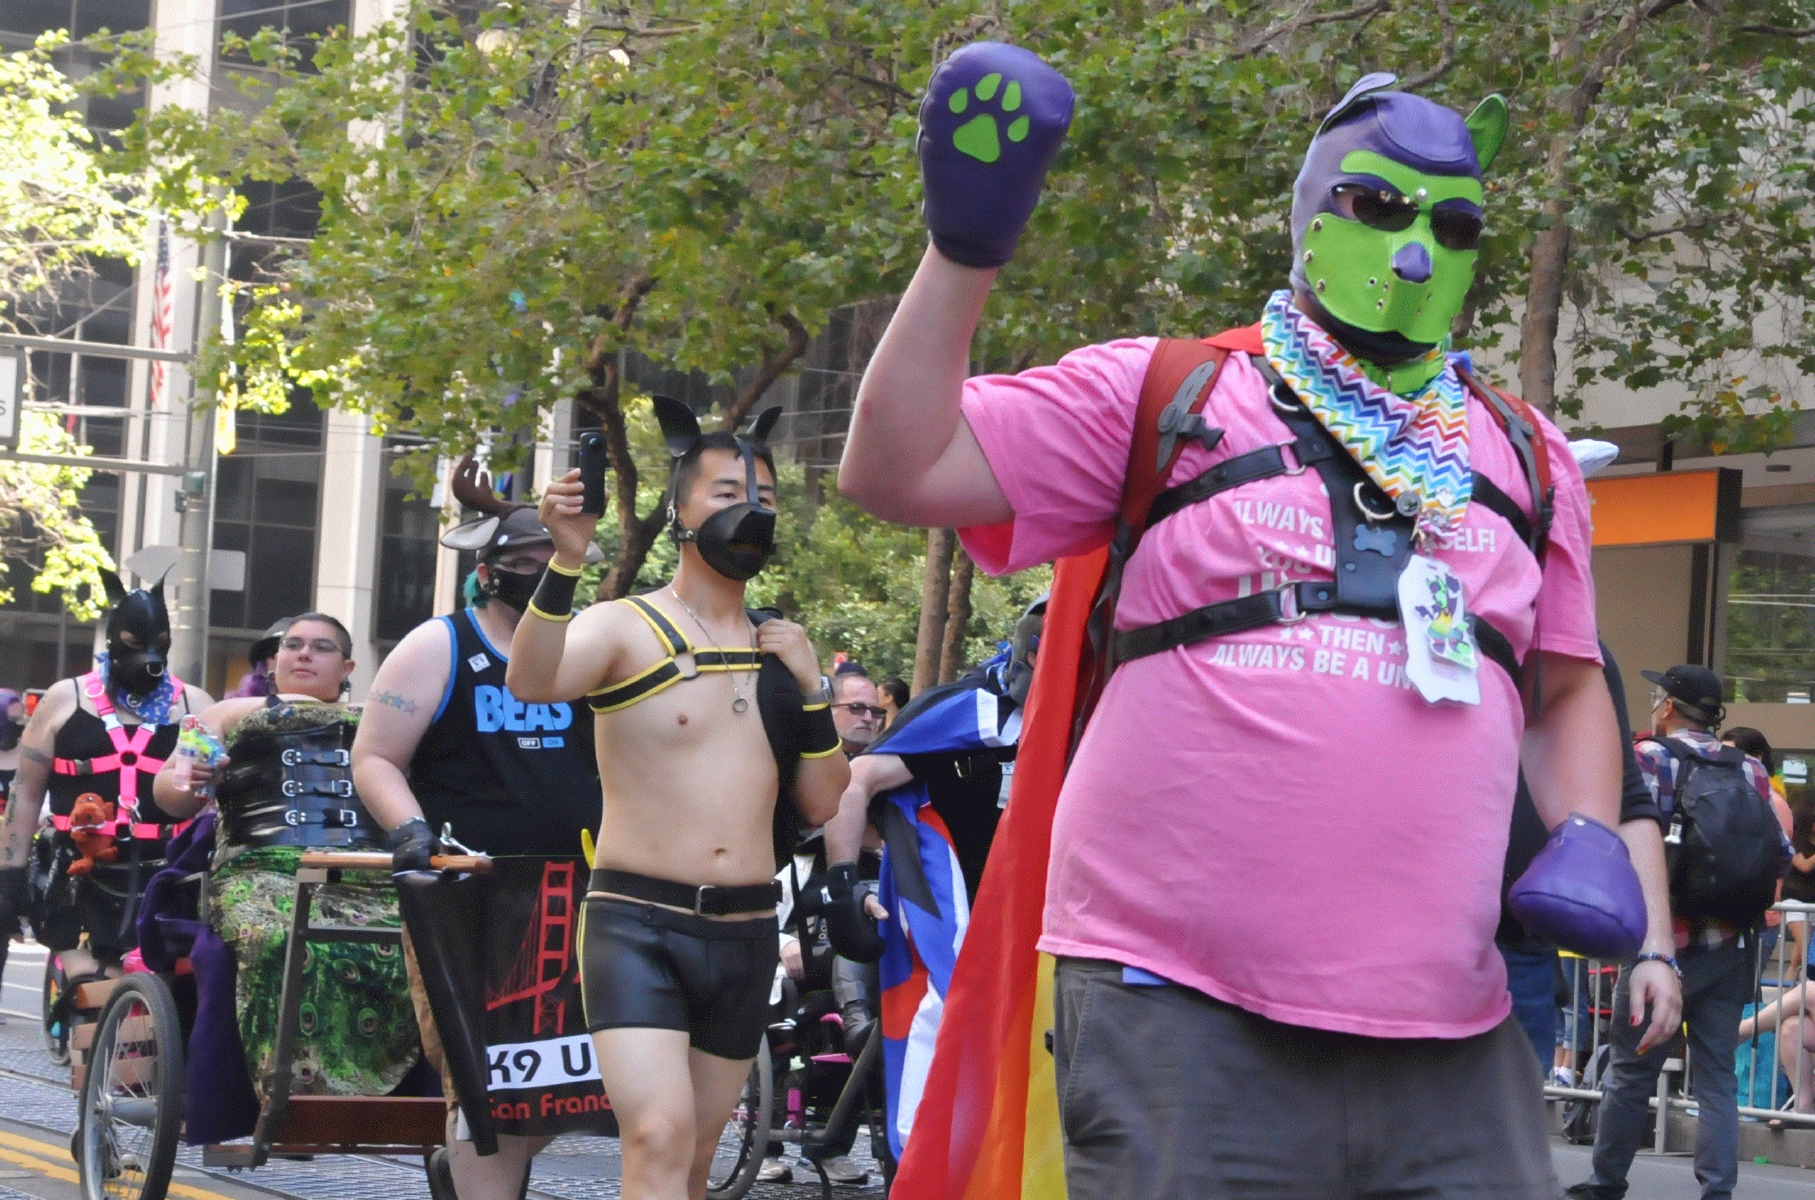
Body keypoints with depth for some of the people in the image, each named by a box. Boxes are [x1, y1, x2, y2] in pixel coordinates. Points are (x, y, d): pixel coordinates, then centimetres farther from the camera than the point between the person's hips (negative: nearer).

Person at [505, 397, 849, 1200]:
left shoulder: (781, 648, 12)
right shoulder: (626, 628, -4)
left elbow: (821, 804, 11)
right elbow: (531, 682, -25)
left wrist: (812, 688, -2)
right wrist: (566, 561, -38)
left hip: (746, 934, 6)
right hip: (638, 924, -6)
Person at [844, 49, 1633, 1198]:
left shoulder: (1526, 458, 20)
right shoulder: (1160, 396, 7)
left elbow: (1565, 691, 26)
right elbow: (901, 469, 1)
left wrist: (1588, 837, 7)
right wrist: (965, 251, -6)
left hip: (1449, 1031, 4)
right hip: (1183, 1010, -4)